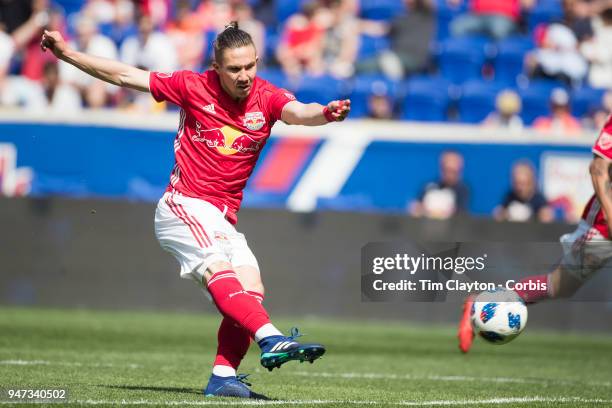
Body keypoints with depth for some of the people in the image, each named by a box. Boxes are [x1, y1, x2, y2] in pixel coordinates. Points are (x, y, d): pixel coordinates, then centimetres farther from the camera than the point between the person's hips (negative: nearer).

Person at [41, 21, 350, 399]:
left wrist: (324, 113, -47)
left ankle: (223, 377, -11)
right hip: (183, 207, -5)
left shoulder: (267, 97, -1)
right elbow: (125, 75, 5)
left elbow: (299, 112, -23)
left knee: (251, 292, -10)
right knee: (219, 269, -28)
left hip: (222, 220, 5)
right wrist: (67, 53, 6)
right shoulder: (194, 87, -4)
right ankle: (271, 340, -45)